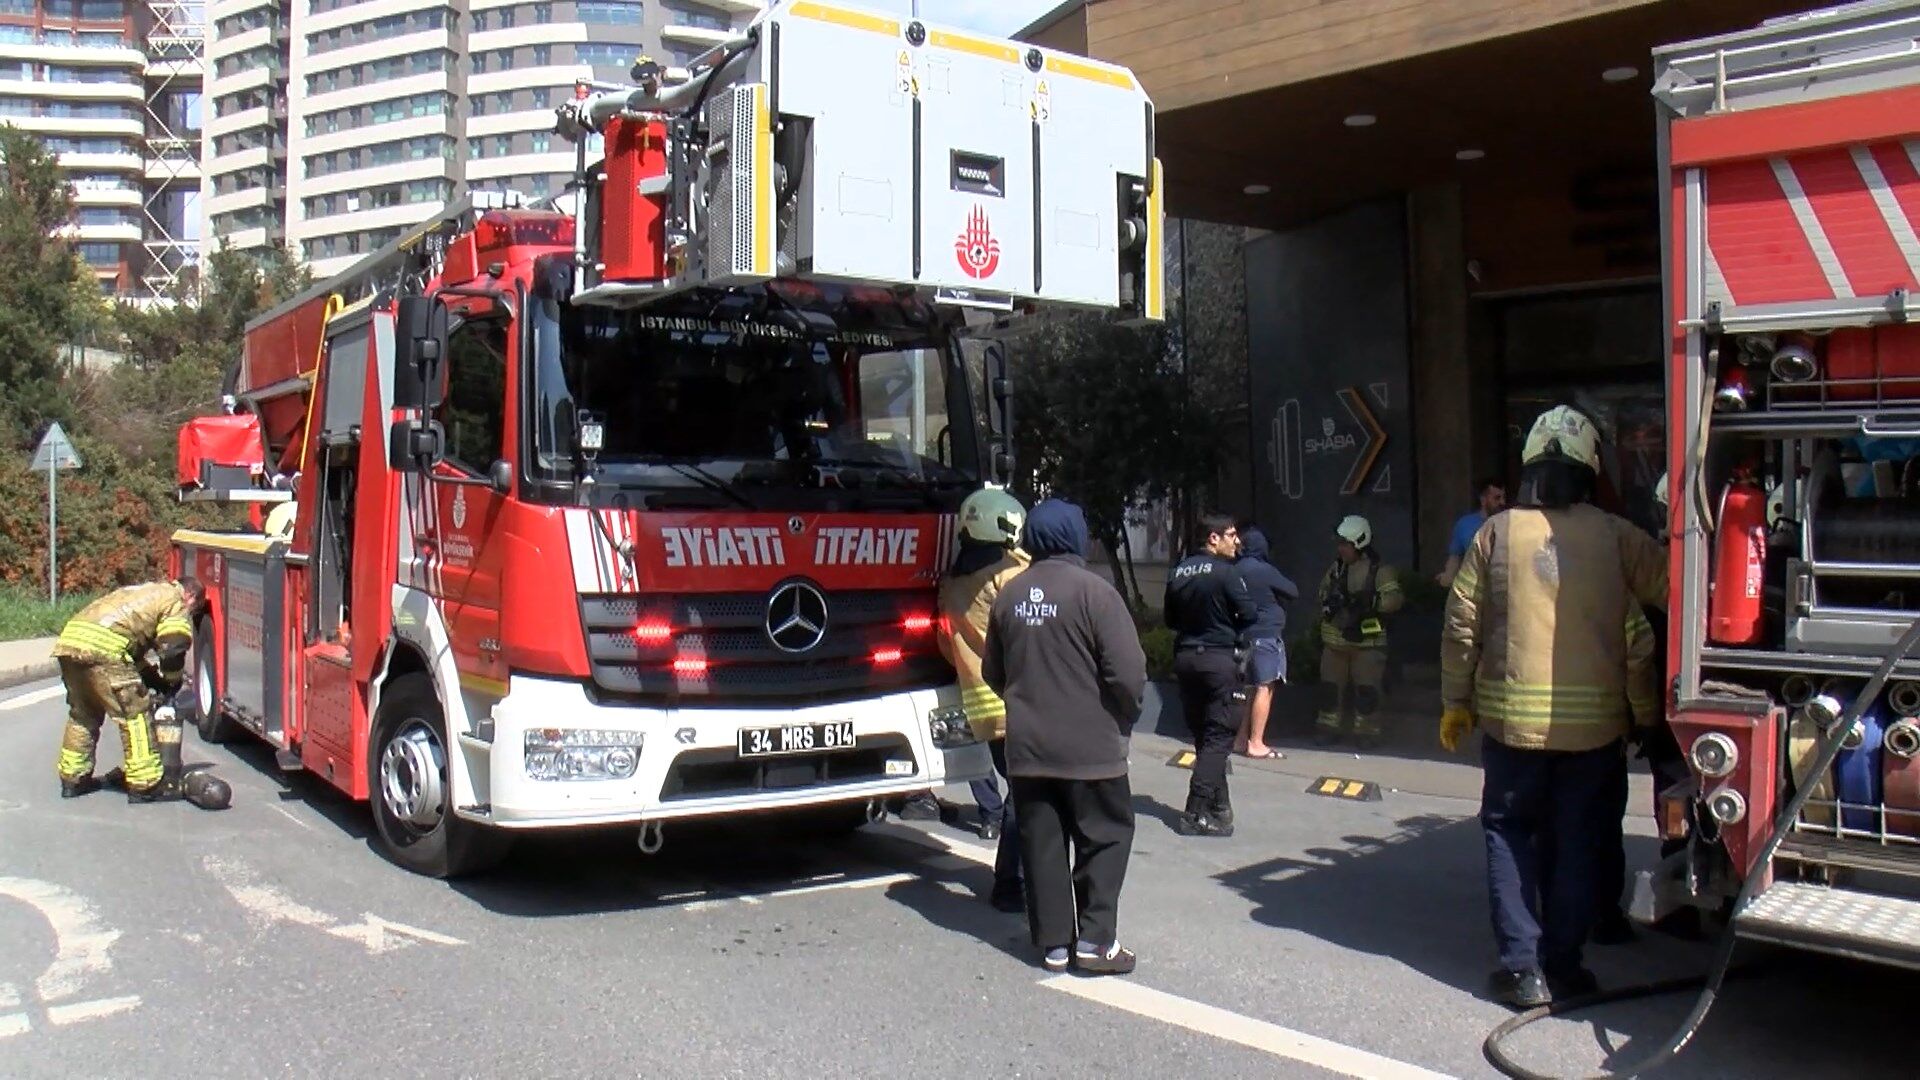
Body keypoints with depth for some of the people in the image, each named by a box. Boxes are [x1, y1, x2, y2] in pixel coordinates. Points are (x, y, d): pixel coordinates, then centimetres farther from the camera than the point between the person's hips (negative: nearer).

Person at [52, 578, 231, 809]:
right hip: (102, 648, -9)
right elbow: (173, 650, -3)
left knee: (83, 713, 25)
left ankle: (73, 778, 32)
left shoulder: (148, 592, 34)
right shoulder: (176, 602, 8)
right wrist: (173, 683, 15)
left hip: (69, 637, 9)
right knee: (134, 714, -2)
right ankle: (146, 785, -1)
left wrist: (156, 680, 27)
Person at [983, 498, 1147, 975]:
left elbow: (993, 672, 13)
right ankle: (1095, 939, 5)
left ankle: (1054, 941, 16)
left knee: (1041, 842, 10)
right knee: (1104, 837, 8)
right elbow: (1128, 671, -17)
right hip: (1089, 744, -5)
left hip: (1026, 745, 5)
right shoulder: (1092, 590, -14)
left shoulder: (1009, 595, 4)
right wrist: (1124, 719, 0)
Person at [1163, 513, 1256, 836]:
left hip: (1185, 657, 7)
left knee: (1201, 734, 15)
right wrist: (1231, 627, 8)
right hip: (1219, 658, -7)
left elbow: (1170, 619, 13)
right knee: (1218, 736, -3)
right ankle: (1196, 813, -8)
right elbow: (1250, 614, -11)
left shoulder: (1178, 573, 7)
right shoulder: (1225, 572, -13)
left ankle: (1218, 804, 23)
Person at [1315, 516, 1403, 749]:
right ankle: (1329, 727, 21)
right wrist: (1328, 602, 3)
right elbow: (1324, 590, 24)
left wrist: (1371, 600, -33)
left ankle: (1367, 731, 8)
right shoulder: (1336, 568, 10)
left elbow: (1395, 598, -19)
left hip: (1367, 641, -5)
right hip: (1334, 639, 5)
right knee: (1330, 686, 9)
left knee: (1366, 689, -3)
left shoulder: (1379, 570, -8)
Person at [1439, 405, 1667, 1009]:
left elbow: (1461, 627, -1)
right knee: (1578, 843, 12)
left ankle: (1522, 967, 6)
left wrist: (1456, 702, 9)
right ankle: (1562, 963, 16)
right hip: (1595, 720, 0)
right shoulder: (1616, 537, -1)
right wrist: (1645, 714, 15)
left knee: (1510, 833, 10)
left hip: (1511, 716, 0)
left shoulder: (1497, 533, -2)